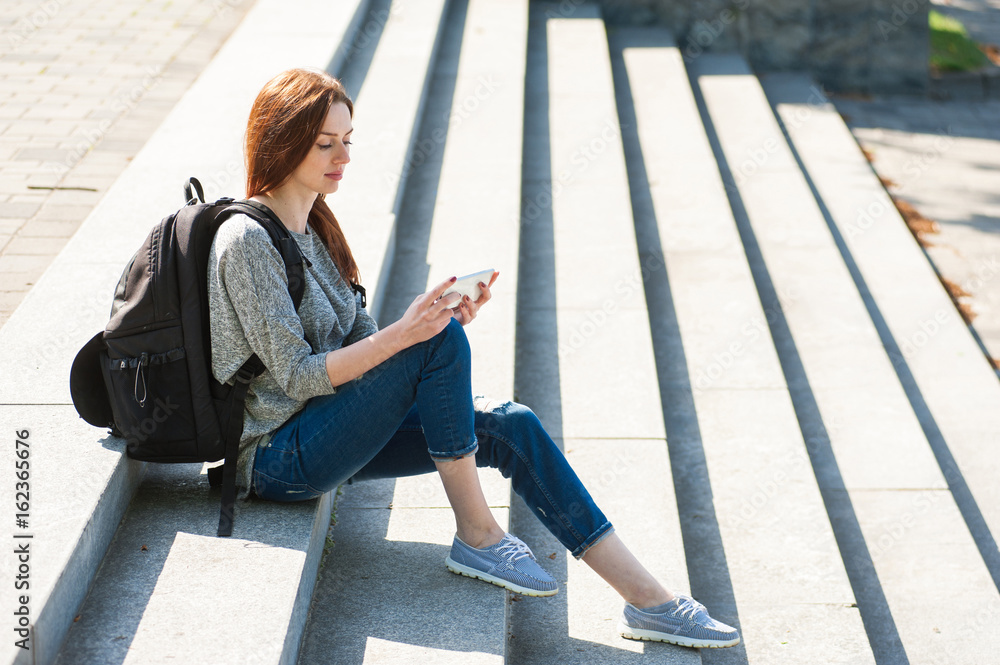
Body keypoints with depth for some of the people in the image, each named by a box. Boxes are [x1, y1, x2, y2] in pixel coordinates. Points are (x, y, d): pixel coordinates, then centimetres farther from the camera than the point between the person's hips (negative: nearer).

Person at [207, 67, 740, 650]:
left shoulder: (315, 227, 12)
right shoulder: (247, 240, -15)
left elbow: (362, 344, 9)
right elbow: (298, 376, -19)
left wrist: (443, 321, -8)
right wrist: (404, 333, -28)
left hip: (328, 434, 8)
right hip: (279, 459, -8)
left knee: (510, 426, -10)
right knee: (441, 342, -25)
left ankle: (647, 599, -10)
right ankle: (478, 536, -12)